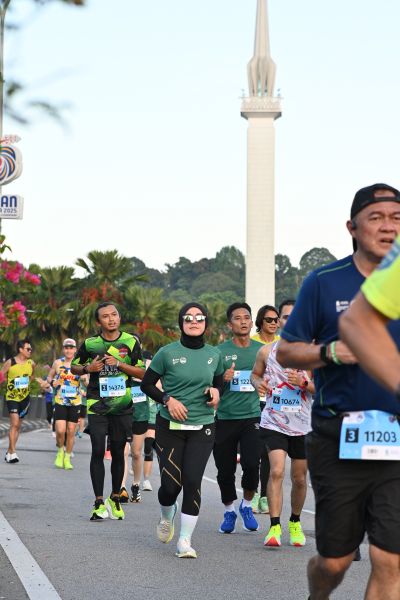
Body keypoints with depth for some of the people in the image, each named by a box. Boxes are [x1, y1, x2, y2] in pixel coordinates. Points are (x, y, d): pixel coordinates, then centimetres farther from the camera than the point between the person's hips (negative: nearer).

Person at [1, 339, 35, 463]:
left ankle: (9, 452, 20)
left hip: (25, 397, 4)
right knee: (14, 424, -17)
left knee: (17, 426, 10)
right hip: (12, 397, -4)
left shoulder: (31, 364, 0)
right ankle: (12, 453, -16)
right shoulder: (10, 363, -11)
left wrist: (27, 384, 10)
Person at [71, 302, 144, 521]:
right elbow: (74, 367, 13)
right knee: (98, 451, -9)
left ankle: (115, 498, 23)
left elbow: (142, 373, 1)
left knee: (118, 453, 8)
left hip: (122, 405, 1)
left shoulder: (131, 342, 2)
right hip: (97, 404, -1)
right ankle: (99, 502, -5)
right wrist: (88, 368, -8)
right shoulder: (90, 344, 0)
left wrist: (119, 364, -12)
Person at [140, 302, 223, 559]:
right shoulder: (168, 353, -5)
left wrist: (215, 391, 0)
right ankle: (167, 516, 33)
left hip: (202, 428, 2)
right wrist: (168, 400, -12)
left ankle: (185, 541, 0)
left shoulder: (214, 355, 5)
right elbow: (147, 384, 3)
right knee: (170, 484, -3)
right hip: (170, 427, -2)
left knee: (192, 481, -9)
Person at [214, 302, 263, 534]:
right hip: (224, 417, 0)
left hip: (252, 415, 1)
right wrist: (223, 379, -16)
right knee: (225, 469, 5)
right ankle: (229, 511, 28)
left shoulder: (262, 350, 7)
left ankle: (247, 505, 13)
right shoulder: (220, 351, 1)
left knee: (252, 463, -13)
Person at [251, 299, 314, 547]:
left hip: (303, 425, 1)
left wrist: (304, 383, -22)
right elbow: (255, 373, 19)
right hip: (274, 422, 0)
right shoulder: (266, 352, 1)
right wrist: (258, 383, -5)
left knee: (300, 478, 11)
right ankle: (275, 527, -13)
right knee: (277, 471, -17)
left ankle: (295, 522, 33)